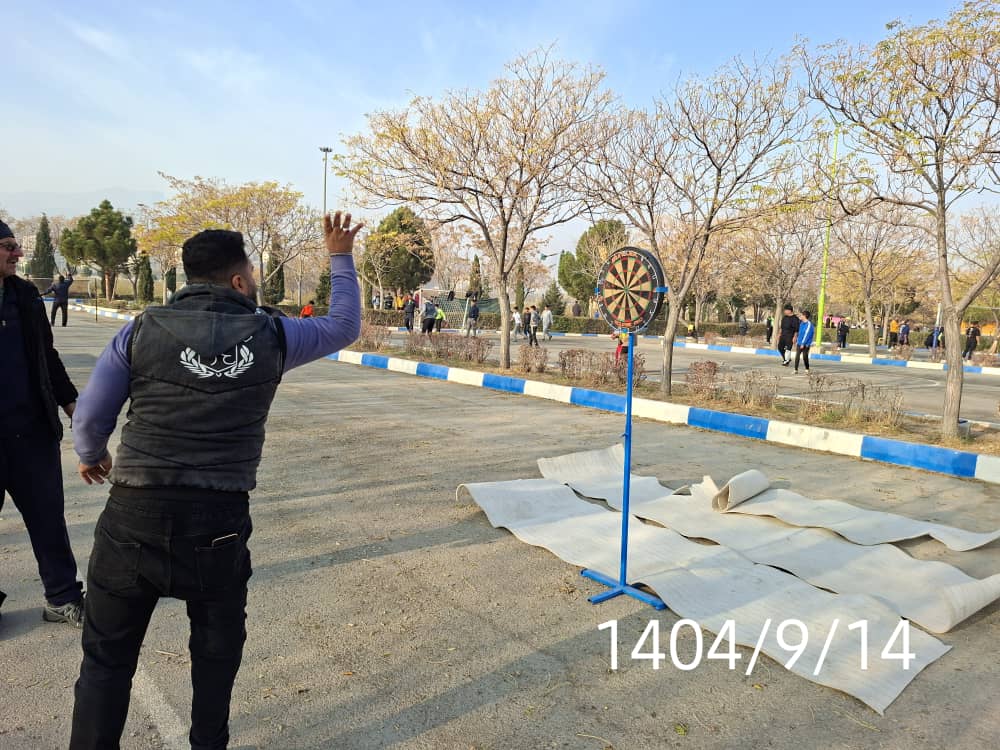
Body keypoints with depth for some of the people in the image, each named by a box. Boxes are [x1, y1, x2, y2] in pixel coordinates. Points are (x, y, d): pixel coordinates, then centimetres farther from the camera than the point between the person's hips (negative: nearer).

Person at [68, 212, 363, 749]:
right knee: (217, 649, 21)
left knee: (107, 656, 14)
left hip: (135, 512, 1)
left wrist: (91, 457, 26)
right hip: (219, 519, 0)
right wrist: (340, 257, 21)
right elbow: (344, 326, 13)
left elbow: (90, 418, 5)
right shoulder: (271, 335, -3)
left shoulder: (143, 330, -1)